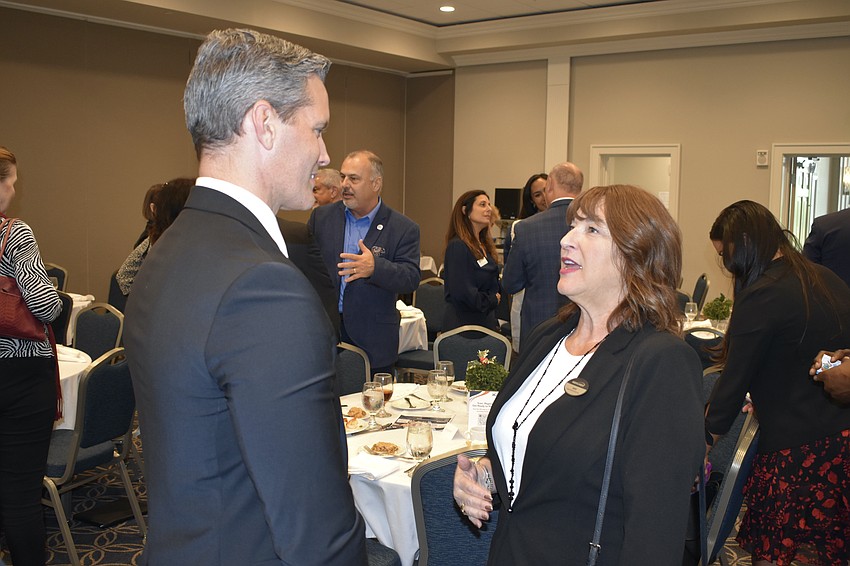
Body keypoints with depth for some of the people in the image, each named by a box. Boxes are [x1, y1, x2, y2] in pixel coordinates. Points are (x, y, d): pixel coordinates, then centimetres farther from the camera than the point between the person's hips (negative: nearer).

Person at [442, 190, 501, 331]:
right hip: (463, 324, -8)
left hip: (486, 322, 8)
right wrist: (493, 300, -7)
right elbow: (462, 292, -21)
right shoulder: (458, 246, -14)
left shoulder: (485, 246, 14)